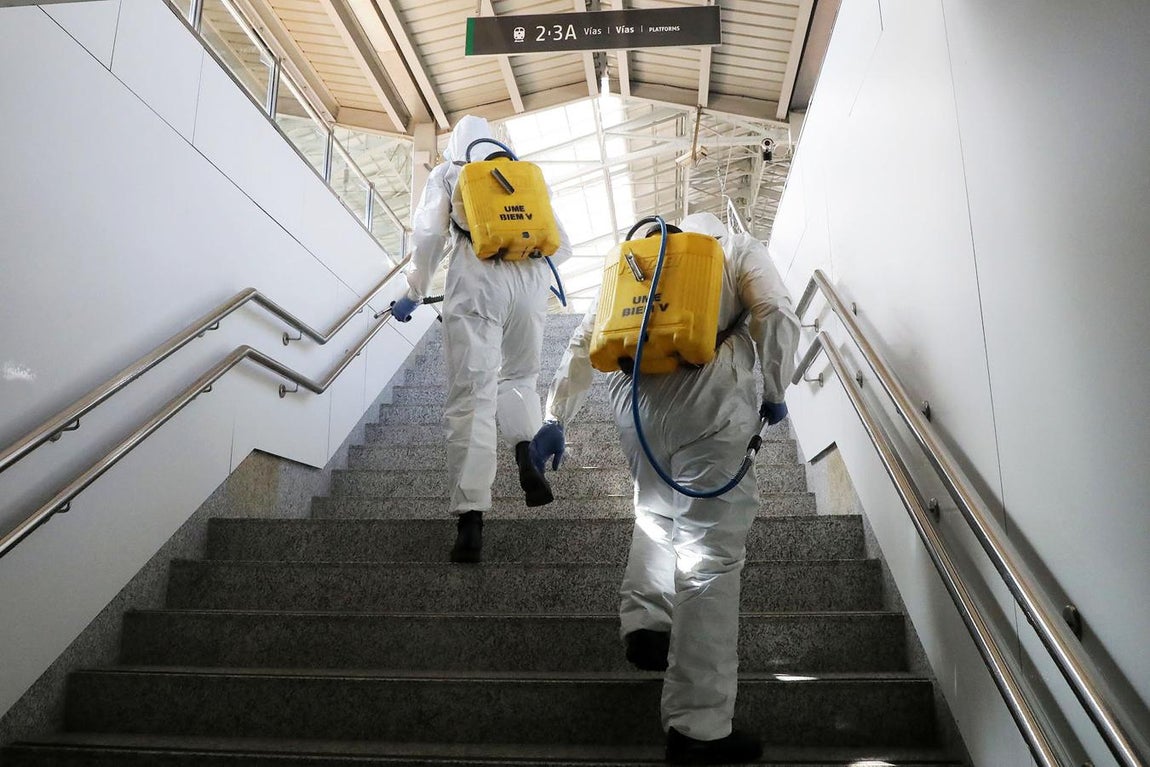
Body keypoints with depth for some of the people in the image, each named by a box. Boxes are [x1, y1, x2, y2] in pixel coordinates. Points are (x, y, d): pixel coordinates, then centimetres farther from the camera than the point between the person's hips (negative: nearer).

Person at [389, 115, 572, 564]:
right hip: (532, 279, 3)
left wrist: (413, 292, 15)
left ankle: (470, 521, -10)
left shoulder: (447, 172, 20)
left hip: (476, 278, -3)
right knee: (520, 378, 21)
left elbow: (428, 234, 5)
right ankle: (527, 455, -7)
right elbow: (562, 246, 24)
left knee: (471, 396, -5)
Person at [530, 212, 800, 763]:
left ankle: (646, 621, 13)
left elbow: (584, 340, 20)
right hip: (708, 394, -4)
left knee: (657, 508, 29)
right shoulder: (739, 248, 20)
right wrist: (775, 393, 10)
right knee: (709, 553, -2)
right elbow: (776, 316, 0)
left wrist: (555, 417, 20)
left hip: (633, 396, 4)